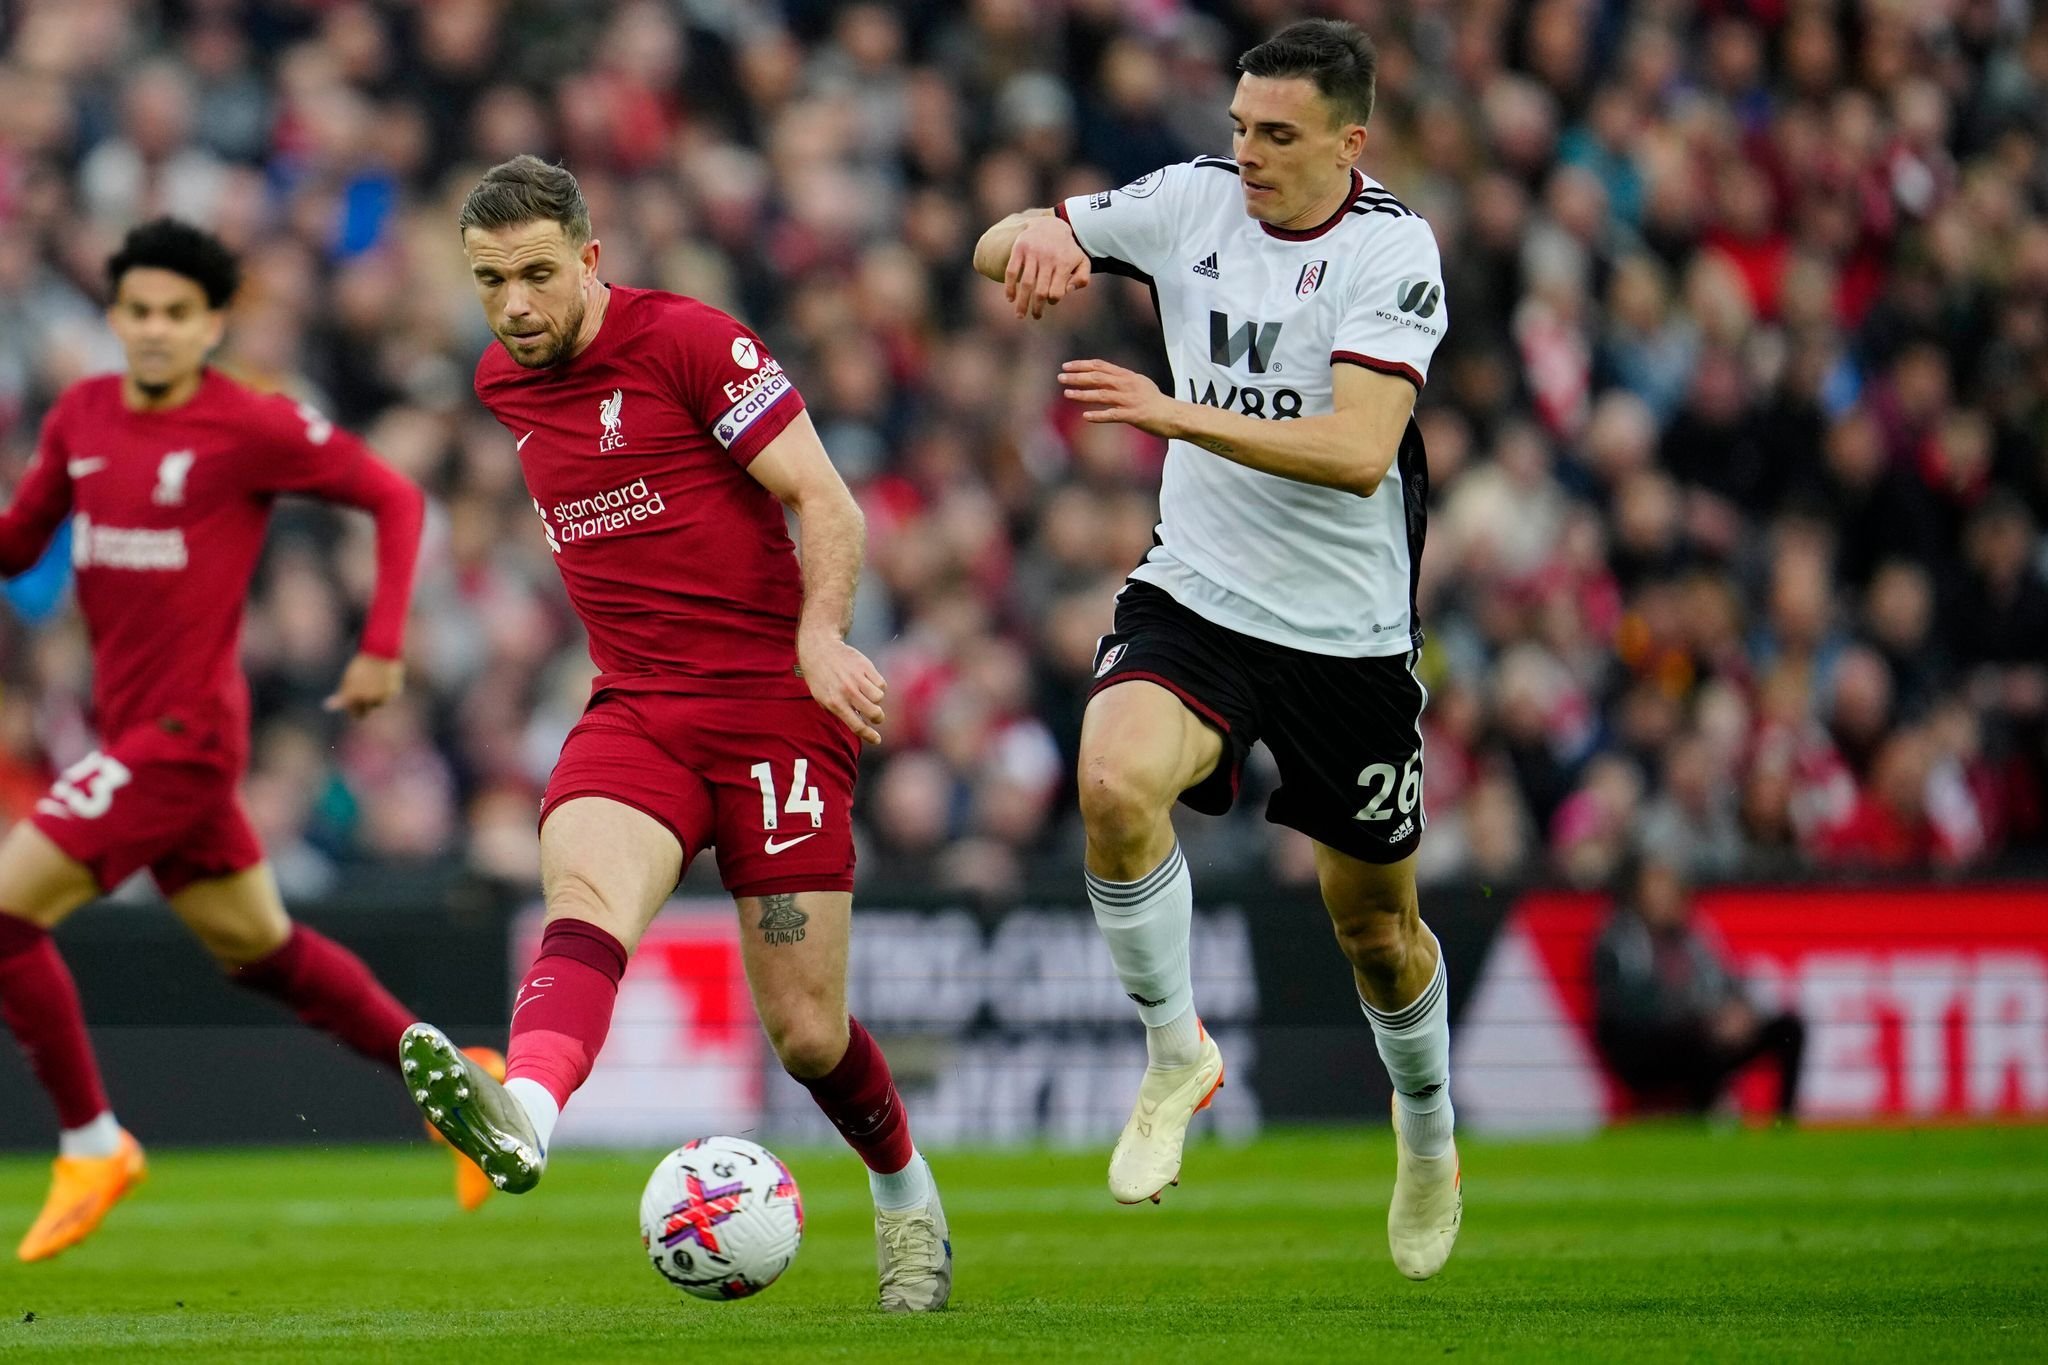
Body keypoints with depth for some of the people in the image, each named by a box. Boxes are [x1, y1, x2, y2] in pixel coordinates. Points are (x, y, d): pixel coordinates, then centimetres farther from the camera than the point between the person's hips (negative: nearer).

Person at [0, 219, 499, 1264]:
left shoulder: (253, 426, -13)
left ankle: (92, 1143, 0)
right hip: (131, 727, 8)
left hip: (183, 730, -8)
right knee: (257, 949, 19)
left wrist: (382, 647, -10)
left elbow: (394, 499, -4)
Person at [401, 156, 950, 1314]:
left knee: (806, 1032, -3)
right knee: (583, 904, -29)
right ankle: (525, 1119, -58)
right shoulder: (501, 382, 11)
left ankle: (908, 1196, 27)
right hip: (635, 712, 4)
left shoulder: (690, 341, -9)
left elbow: (824, 501, -12)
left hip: (773, 704, -4)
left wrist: (820, 632, -28)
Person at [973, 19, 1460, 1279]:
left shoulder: (1394, 252, -15)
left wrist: (1178, 415, -35)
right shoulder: (1193, 200, -2)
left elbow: (1359, 452, -26)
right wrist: (1036, 236, -20)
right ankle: (1177, 1054, -6)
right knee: (1116, 783, -29)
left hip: (1351, 636, -2)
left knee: (1376, 926, 11)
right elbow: (1001, 250, 5)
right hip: (1195, 598, 2)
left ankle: (1428, 1132, 42)